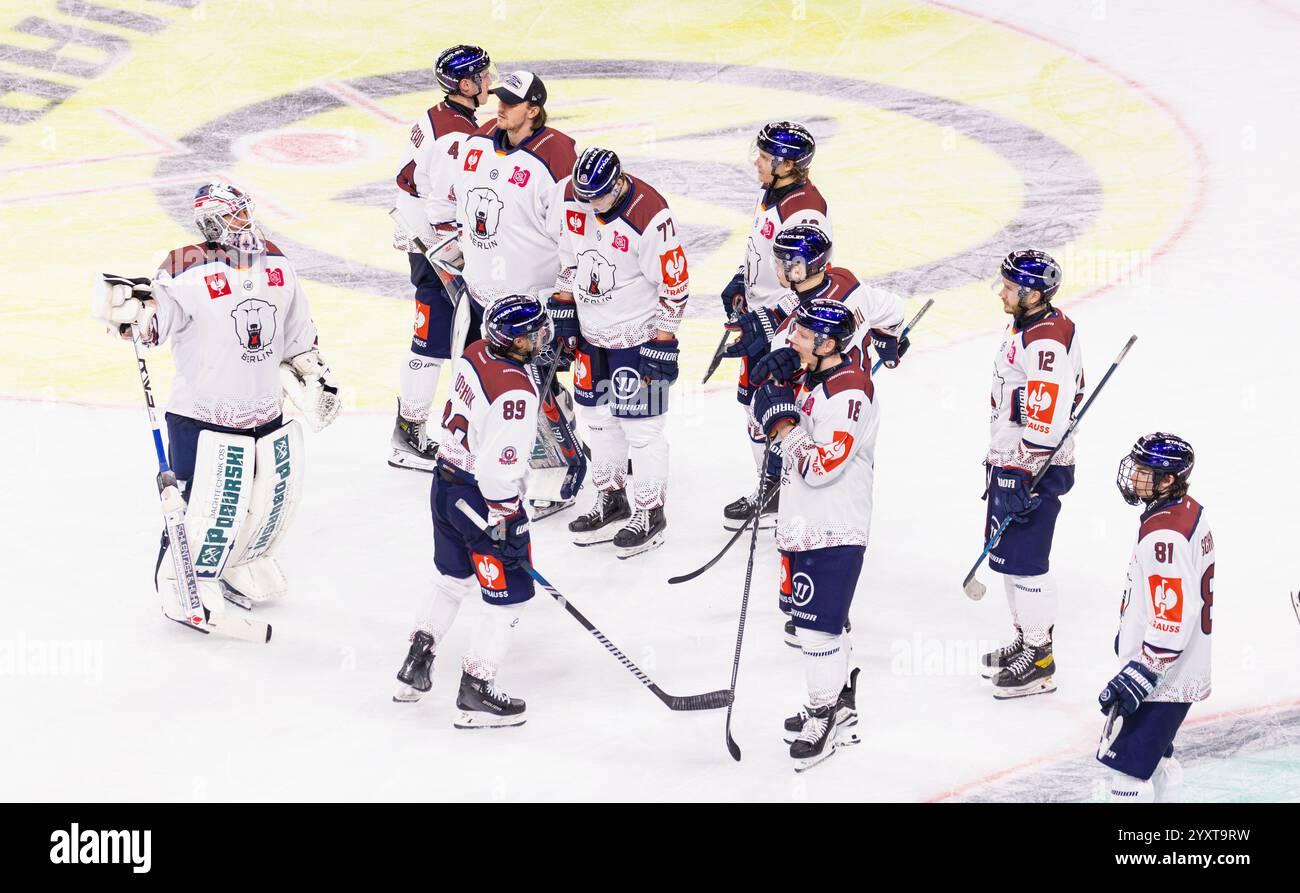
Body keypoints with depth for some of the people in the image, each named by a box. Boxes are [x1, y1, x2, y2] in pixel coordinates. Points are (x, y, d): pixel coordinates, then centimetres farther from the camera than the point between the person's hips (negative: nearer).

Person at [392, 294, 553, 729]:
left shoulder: (475, 354, 0)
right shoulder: (516, 392, -27)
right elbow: (500, 468, -28)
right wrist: (507, 523, -19)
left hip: (446, 482, 9)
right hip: (483, 500, -9)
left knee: (454, 579, 27)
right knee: (508, 595, 3)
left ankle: (415, 667, 33)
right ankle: (475, 693, 6)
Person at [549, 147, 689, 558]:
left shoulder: (649, 216, -26)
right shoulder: (573, 198, -7)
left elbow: (674, 283, -18)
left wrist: (663, 341, -15)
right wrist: (563, 308, 11)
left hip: (637, 334, -7)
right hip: (591, 330, 7)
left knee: (640, 422, -2)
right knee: (596, 414, 16)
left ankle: (649, 513, 11)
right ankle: (611, 500, 32)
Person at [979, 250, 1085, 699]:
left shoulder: (1047, 341, -23)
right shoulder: (1024, 326, 10)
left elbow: (1046, 419, -28)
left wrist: (1023, 479, -25)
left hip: (1035, 468, -11)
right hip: (1009, 460, 11)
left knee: (1023, 560, -5)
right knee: (1008, 555, 18)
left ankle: (1039, 660, 3)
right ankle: (1026, 639, 32)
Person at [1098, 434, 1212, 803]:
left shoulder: (1164, 533, -25)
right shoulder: (1187, 511, 7)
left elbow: (1173, 619, -29)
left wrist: (1139, 676, -26)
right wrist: (1129, 631, 31)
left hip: (1163, 675, -11)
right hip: (1185, 670, 11)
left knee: (1126, 760, -8)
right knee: (1155, 755, 24)